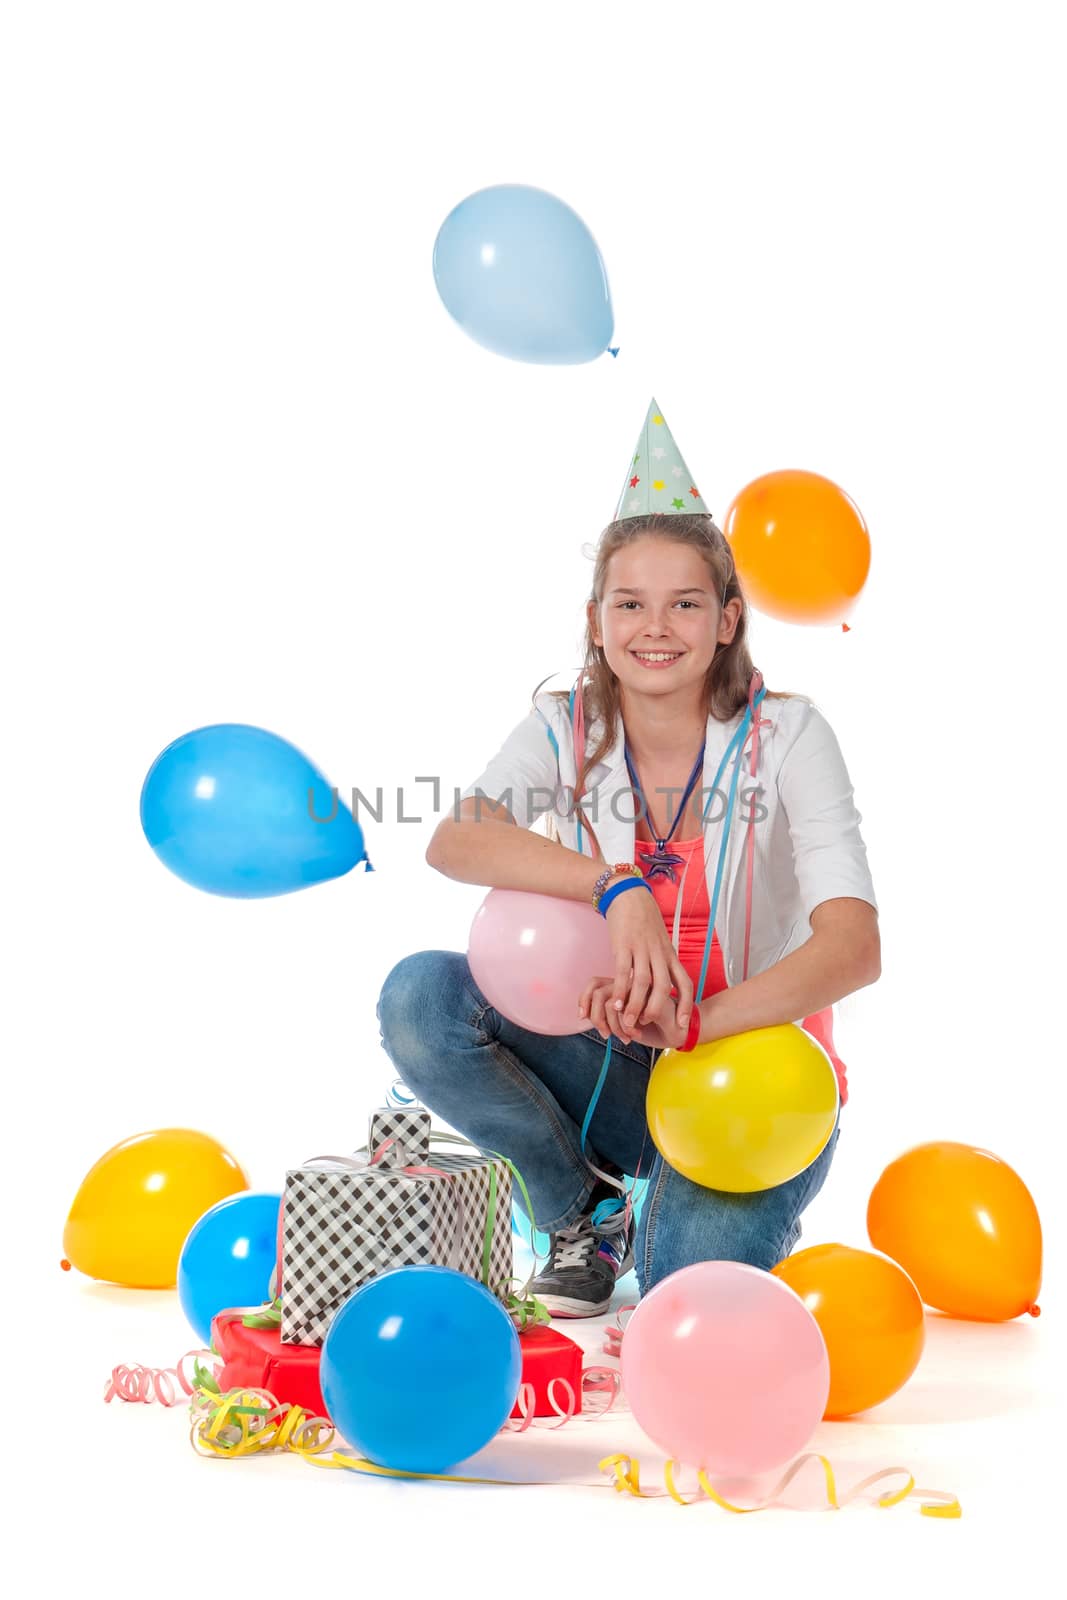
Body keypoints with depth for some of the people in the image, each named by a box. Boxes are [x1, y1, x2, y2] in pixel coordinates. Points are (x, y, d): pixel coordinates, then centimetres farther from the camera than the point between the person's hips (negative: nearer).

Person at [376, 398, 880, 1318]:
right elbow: (452, 842, -25)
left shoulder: (785, 737, -12)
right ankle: (586, 1214, -1)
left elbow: (855, 946, -24)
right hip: (610, 1067, 3)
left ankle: (721, 1218, 8)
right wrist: (616, 885, -40)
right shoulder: (565, 730, -4)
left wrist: (694, 1023, -39)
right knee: (419, 995, -22)